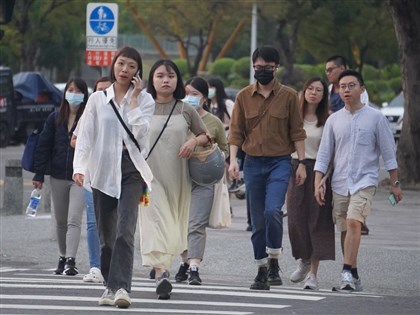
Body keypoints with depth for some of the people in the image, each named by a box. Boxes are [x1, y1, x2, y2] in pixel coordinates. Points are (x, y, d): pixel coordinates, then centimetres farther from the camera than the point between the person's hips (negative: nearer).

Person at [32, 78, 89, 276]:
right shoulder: (55, 118, 7)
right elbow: (44, 146, 8)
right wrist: (39, 174, 4)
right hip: (58, 176, 5)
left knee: (74, 220, -13)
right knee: (60, 221, 13)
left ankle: (71, 261, -17)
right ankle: (63, 259, 25)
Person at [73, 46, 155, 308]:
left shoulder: (144, 100, 7)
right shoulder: (98, 99, 10)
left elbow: (138, 130, -10)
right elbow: (85, 135, 5)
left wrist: (133, 99, -5)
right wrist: (80, 167, -8)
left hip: (131, 169, -2)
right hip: (103, 170, 2)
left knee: (125, 230, -17)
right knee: (106, 234, 6)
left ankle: (122, 287, -25)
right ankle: (111, 286, 18)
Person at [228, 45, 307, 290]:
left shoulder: (289, 96, 2)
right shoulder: (244, 96, 6)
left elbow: (297, 132, 3)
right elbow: (236, 131, 6)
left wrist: (302, 163, -2)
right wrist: (233, 159, -6)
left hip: (280, 162, -3)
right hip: (253, 163, 3)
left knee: (273, 210, -22)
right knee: (258, 220, 5)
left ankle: (274, 262, -7)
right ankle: (262, 270, 14)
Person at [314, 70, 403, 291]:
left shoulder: (375, 117, 0)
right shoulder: (334, 120, 8)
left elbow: (388, 152, 4)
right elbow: (324, 154, 10)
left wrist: (395, 183, 4)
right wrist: (318, 184, 1)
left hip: (365, 181, -4)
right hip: (340, 182, 4)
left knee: (354, 222, -23)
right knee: (345, 230, 6)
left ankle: (348, 271, -27)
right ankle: (353, 277, 16)